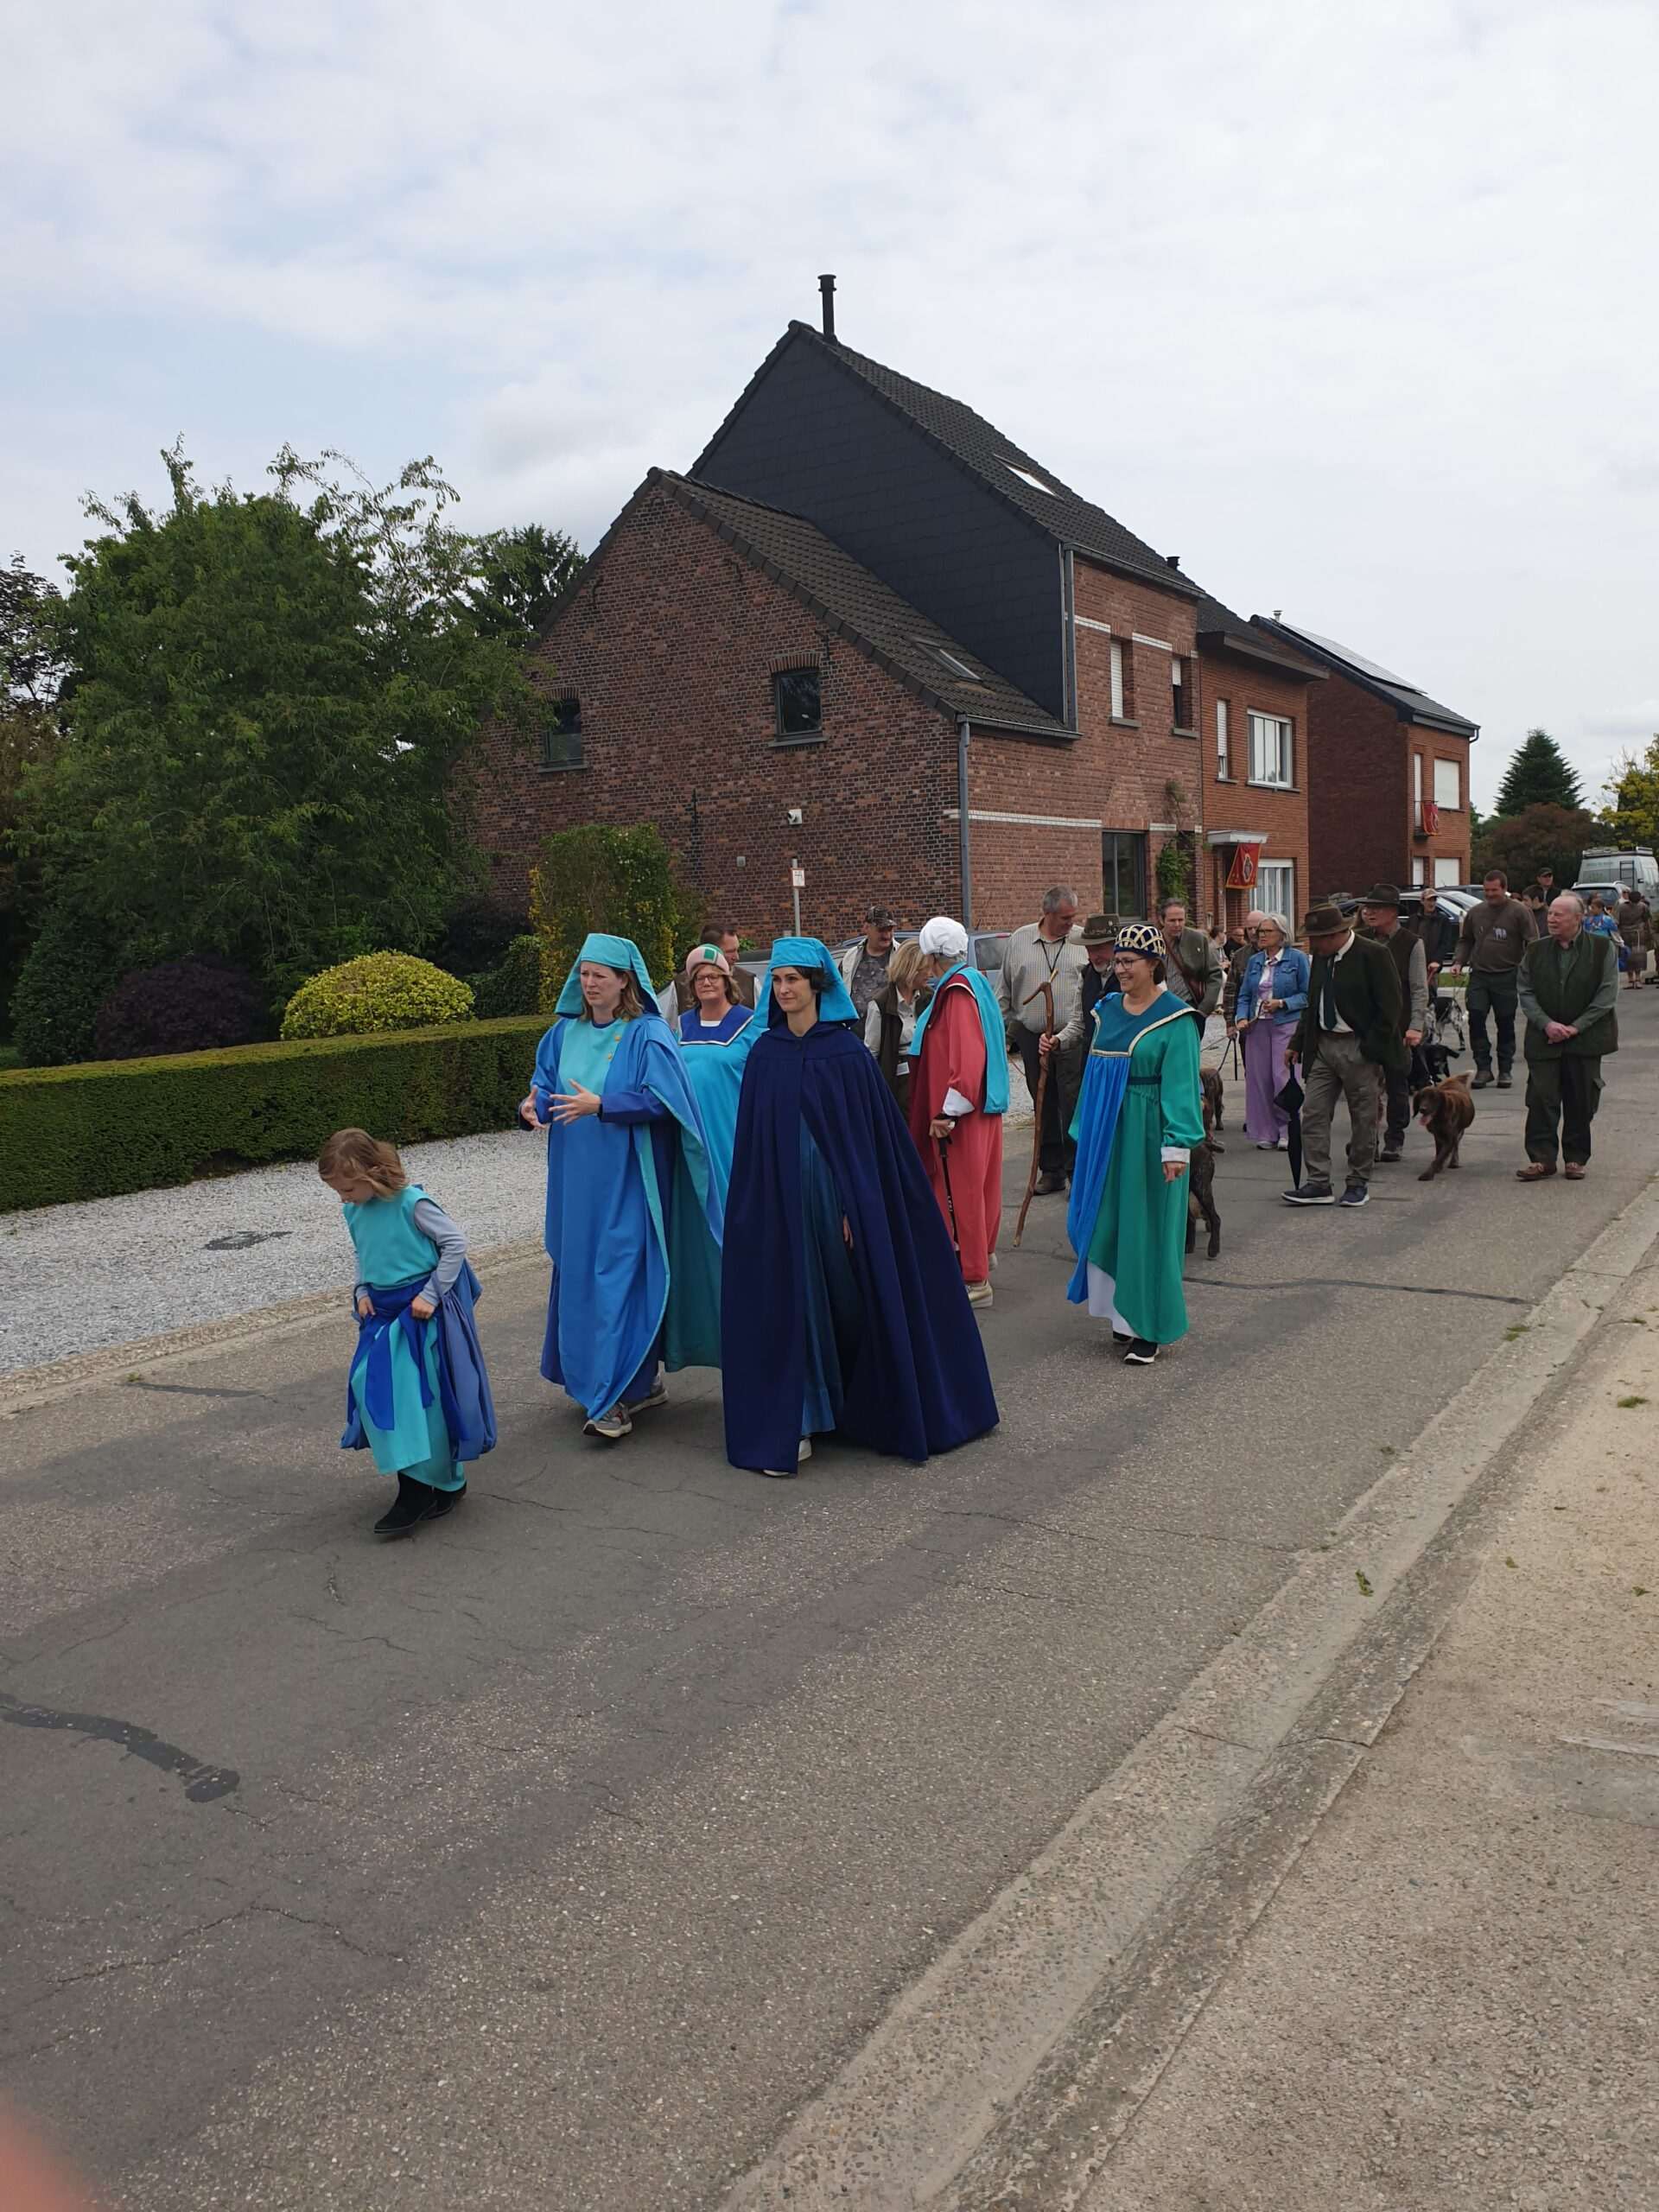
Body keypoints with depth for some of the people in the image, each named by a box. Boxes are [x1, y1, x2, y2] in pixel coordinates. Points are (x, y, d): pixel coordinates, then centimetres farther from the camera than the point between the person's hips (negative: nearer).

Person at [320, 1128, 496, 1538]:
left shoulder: (411, 1203, -19)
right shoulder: (353, 1212, 3)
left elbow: (455, 1243, -14)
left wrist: (431, 1294, -16)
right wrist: (362, 1292, 3)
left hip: (422, 1309, -7)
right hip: (383, 1312, 7)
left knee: (424, 1394, -4)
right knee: (373, 1388, -1)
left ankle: (445, 1484, 12)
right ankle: (414, 1487, 9)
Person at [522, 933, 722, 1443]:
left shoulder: (648, 1034, -8)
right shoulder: (566, 1032, 10)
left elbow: (660, 1100, -16)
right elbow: (545, 1088, 14)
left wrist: (601, 1105, -25)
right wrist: (533, 1107, -9)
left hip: (627, 1181, -7)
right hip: (578, 1180, 7)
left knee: (619, 1275, -8)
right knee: (579, 1272, 10)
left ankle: (615, 1397, -3)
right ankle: (642, 1382, 23)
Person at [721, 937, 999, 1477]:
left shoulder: (845, 1050, -5)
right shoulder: (764, 1053, 5)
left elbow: (872, 1132, -5)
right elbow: (751, 1139, 8)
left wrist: (857, 1205, -10)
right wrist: (753, 1204, 3)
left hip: (833, 1192, -2)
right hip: (780, 1198, 2)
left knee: (851, 1295, 7)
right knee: (790, 1304, 3)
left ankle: (863, 1408, 26)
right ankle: (795, 1420, 10)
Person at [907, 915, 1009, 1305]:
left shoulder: (956, 992, -18)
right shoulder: (973, 983, 11)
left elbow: (967, 1056, -26)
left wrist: (948, 1111, -25)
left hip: (959, 1111, -10)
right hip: (983, 1104, 10)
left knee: (959, 1189, -3)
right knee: (977, 1185, 19)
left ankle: (973, 1280, 2)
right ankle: (980, 1256, 33)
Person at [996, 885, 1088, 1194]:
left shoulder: (1083, 942, 0)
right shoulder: (1019, 940, 6)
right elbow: (1004, 991, 12)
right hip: (1032, 1037, 3)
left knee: (1072, 1105, -5)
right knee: (1044, 1107, 10)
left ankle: (1077, 1170, 3)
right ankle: (1051, 1169, 19)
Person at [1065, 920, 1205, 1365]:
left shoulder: (1174, 1017, -10)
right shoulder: (1107, 1010, 9)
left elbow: (1180, 1084, -14)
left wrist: (1176, 1146, -19)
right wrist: (1085, 1130, 13)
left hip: (1147, 1134, -6)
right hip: (1106, 1132, 6)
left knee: (1147, 1226, 0)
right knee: (1103, 1222, 8)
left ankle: (1150, 1328, 11)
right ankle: (1124, 1314, 22)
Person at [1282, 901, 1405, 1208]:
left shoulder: (1373, 954, -12)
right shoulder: (1320, 957, 9)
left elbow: (1389, 1006, -12)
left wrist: (1371, 1048, -15)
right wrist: (1298, 1043, 11)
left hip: (1358, 1048, -6)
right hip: (1323, 1045, 7)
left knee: (1363, 1119, 5)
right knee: (1313, 1114, 1)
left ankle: (1359, 1183, 16)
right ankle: (1319, 1184, 4)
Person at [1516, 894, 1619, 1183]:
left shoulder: (1602, 948, -2)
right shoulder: (1536, 951, 6)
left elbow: (1607, 994, -5)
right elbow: (1525, 991, 5)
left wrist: (1575, 1027, -11)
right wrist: (1546, 1024, -10)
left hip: (1585, 1039, -1)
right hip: (1544, 1038, 2)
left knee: (1581, 1102, 4)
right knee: (1541, 1099, -4)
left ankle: (1576, 1159, 16)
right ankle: (1541, 1159, 1)